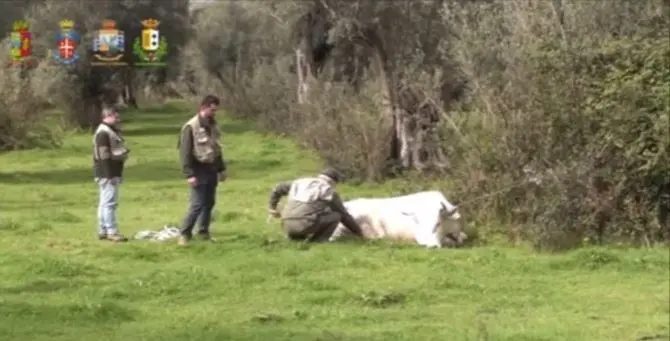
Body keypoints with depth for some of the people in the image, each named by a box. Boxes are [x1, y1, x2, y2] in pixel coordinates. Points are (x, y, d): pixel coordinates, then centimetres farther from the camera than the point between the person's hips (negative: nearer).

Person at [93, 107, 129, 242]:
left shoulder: (113, 131, 18)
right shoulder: (103, 133, -16)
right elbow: (104, 156, -21)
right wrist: (109, 175, -23)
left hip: (113, 173, 11)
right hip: (107, 174, -11)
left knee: (105, 203, 12)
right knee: (109, 202, -9)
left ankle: (103, 231, 16)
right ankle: (111, 232, -9)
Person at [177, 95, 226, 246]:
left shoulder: (213, 125, 10)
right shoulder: (191, 127, -14)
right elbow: (185, 152, -15)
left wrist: (221, 168, 18)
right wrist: (189, 174, -19)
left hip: (212, 169, 7)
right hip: (199, 171, -7)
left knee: (209, 202, 10)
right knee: (197, 204, -10)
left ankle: (204, 231, 20)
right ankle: (185, 234, -2)